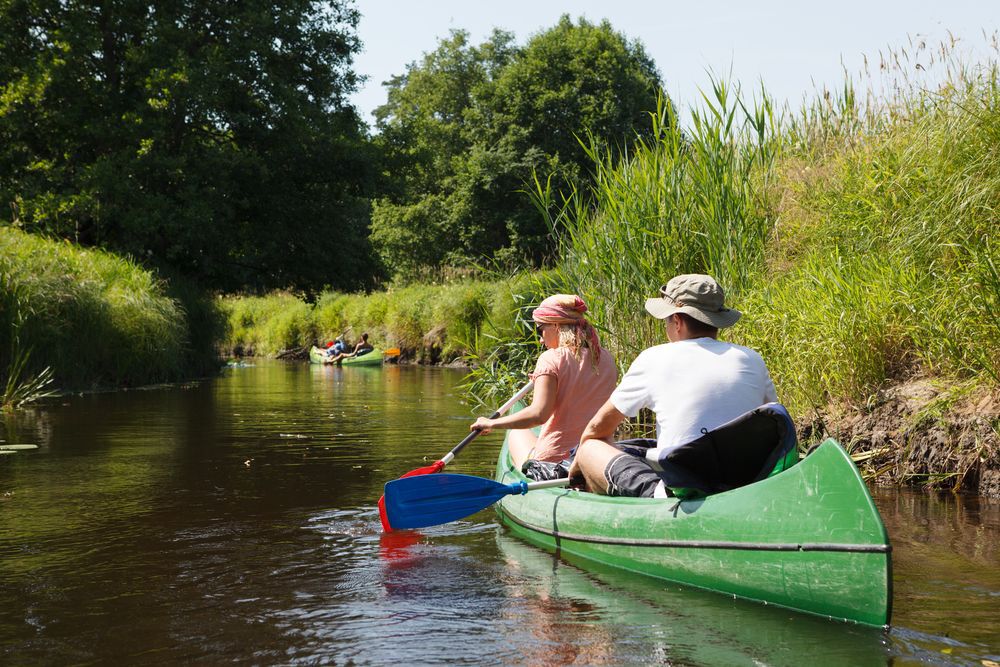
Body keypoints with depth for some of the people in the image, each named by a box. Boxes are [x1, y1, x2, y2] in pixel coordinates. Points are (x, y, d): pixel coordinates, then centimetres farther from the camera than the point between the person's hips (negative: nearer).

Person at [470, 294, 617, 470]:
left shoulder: (551, 359, -12)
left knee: (517, 433, 27)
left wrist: (491, 424, -11)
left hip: (553, 461, -5)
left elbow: (538, 414, -23)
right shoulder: (607, 359, 5)